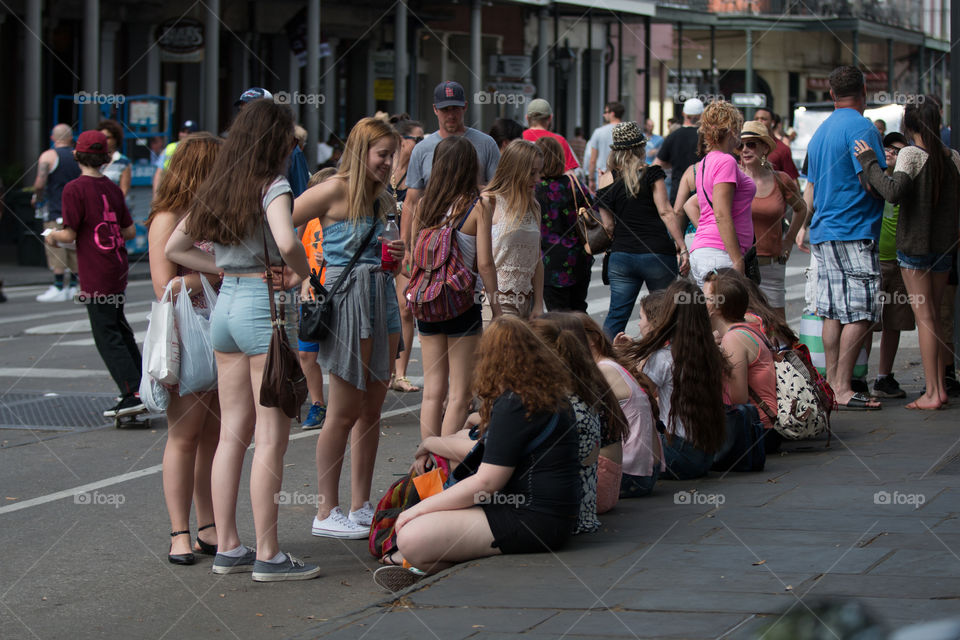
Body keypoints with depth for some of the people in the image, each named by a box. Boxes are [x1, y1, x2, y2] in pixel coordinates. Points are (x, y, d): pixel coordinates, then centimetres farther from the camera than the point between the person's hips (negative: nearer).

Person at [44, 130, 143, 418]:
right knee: (119, 327, 22)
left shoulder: (74, 189, -13)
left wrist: (53, 235, 5)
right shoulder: (112, 188, 7)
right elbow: (130, 231, 9)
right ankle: (140, 383, 28)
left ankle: (133, 394, -8)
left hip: (96, 276, -7)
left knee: (107, 335, -3)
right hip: (118, 269, 7)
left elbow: (70, 234, -15)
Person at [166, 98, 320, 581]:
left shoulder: (217, 188, 10)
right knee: (272, 436, -3)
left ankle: (227, 546, 15)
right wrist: (301, 272, -9)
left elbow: (175, 247, 15)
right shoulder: (272, 186, -12)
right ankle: (268, 555, -1)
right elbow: (286, 242, -29)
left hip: (226, 304, 8)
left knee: (233, 433, 12)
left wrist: (228, 268, 9)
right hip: (266, 305, -8)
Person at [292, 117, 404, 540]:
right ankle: (327, 512, 2)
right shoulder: (335, 191, -9)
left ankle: (361, 505, 17)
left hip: (382, 298, 8)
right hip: (347, 298, -8)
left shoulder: (381, 199, 15)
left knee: (372, 409, 10)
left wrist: (396, 255, 6)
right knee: (344, 412, -4)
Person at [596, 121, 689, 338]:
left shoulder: (606, 181, 5)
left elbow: (609, 225, 8)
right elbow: (665, 212, -9)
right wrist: (683, 248, -8)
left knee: (617, 314, 6)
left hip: (621, 254, 3)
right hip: (657, 254, -3)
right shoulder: (651, 174, -4)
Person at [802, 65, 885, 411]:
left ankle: (832, 383, 11)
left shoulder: (820, 131, 16)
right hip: (855, 231, -8)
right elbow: (872, 181, -18)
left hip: (823, 233, 8)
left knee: (834, 313, 10)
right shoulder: (861, 127, -11)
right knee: (860, 313, -7)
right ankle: (843, 389, -10)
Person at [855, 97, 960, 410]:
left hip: (914, 244, -5)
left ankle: (932, 392, -6)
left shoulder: (911, 155, -12)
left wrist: (870, 163, -16)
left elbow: (894, 192, -26)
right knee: (933, 317, 14)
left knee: (924, 316, -4)